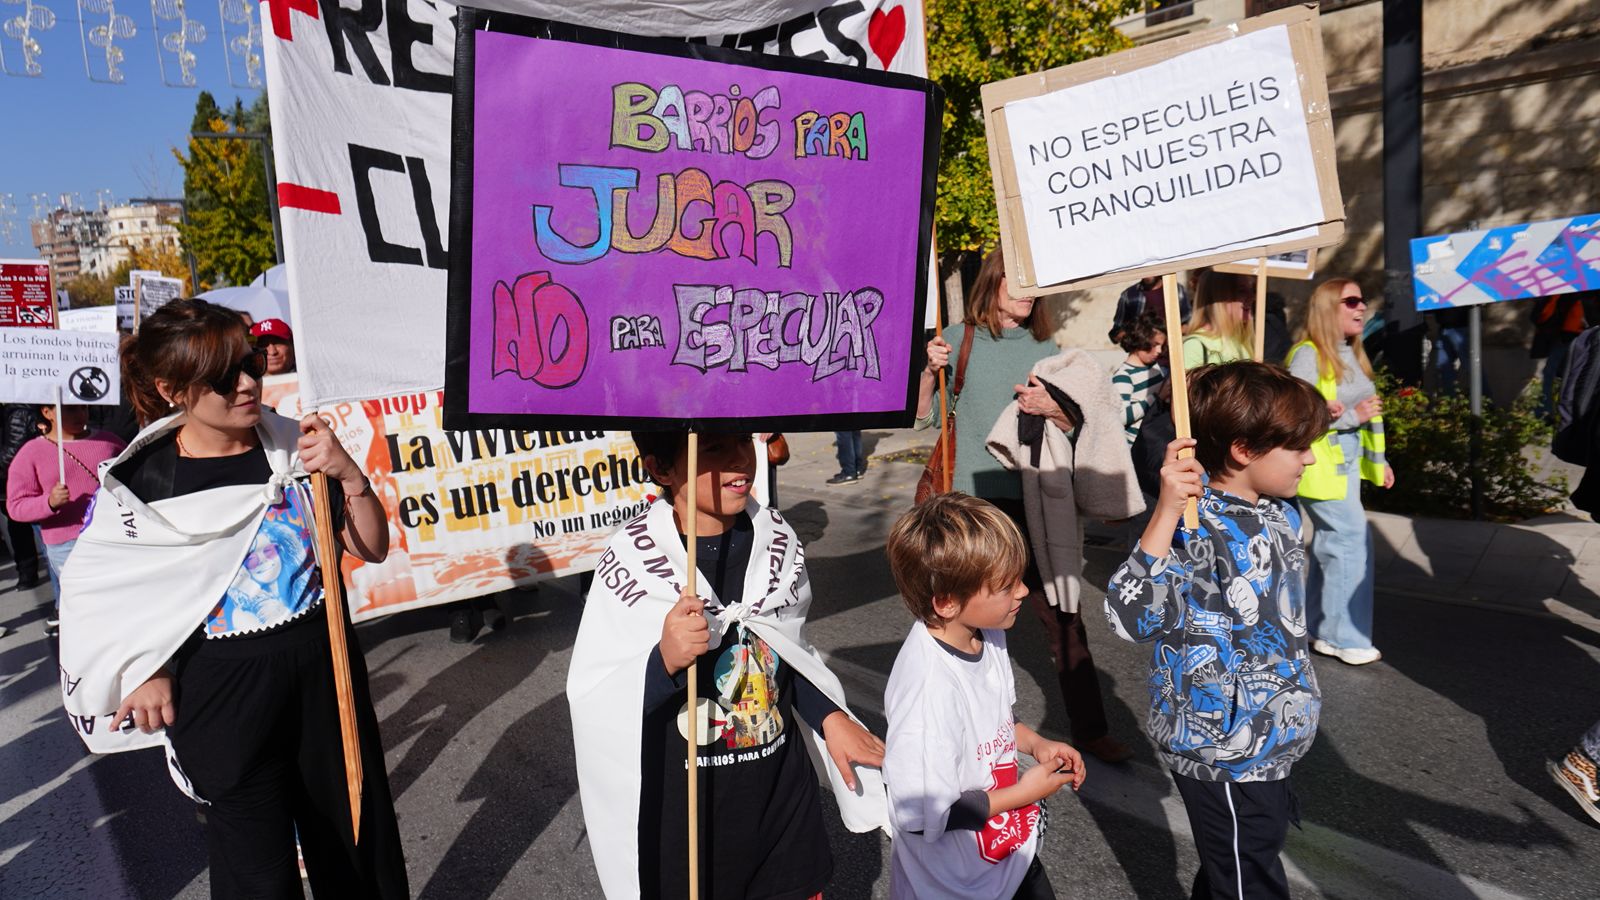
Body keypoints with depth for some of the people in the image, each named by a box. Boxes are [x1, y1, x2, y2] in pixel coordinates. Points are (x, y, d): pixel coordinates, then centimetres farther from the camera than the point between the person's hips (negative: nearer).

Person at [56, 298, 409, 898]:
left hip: (323, 667, 2)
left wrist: (349, 476, -17)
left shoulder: (295, 446, -4)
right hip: (223, 691, -2)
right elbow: (100, 585, 3)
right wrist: (145, 674, -5)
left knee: (357, 836, 17)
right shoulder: (142, 478, -7)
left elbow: (372, 548, -3)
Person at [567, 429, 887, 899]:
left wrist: (830, 717, -2)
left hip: (784, 790, 4)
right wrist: (663, 660, -32)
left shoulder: (777, 539, -5)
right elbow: (594, 704, -16)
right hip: (683, 809, -4)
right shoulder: (631, 562, -20)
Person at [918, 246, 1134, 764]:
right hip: (975, 499, -1)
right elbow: (926, 417, 1)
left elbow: (1074, 425, 7)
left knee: (1063, 618, 5)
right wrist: (930, 371, -15)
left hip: (1037, 500, 1)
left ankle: (1090, 730, 18)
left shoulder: (1045, 349, 6)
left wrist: (1053, 409, -14)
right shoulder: (960, 339, 0)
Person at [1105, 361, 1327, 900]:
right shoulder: (1197, 532, -29)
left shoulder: (1278, 512, 0)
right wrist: (1166, 511, -48)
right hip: (1225, 757, -8)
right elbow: (1131, 617, -42)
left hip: (1268, 743, 9)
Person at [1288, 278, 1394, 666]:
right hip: (1320, 463, -9)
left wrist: (1377, 459, 18)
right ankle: (1347, 637, 4)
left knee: (1332, 544, 13)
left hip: (1347, 461, 9)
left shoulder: (1351, 354, 13)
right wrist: (1350, 416, -22)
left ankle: (1323, 630, 24)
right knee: (1353, 540, -8)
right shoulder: (1308, 355, -15)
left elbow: (1365, 412, 19)